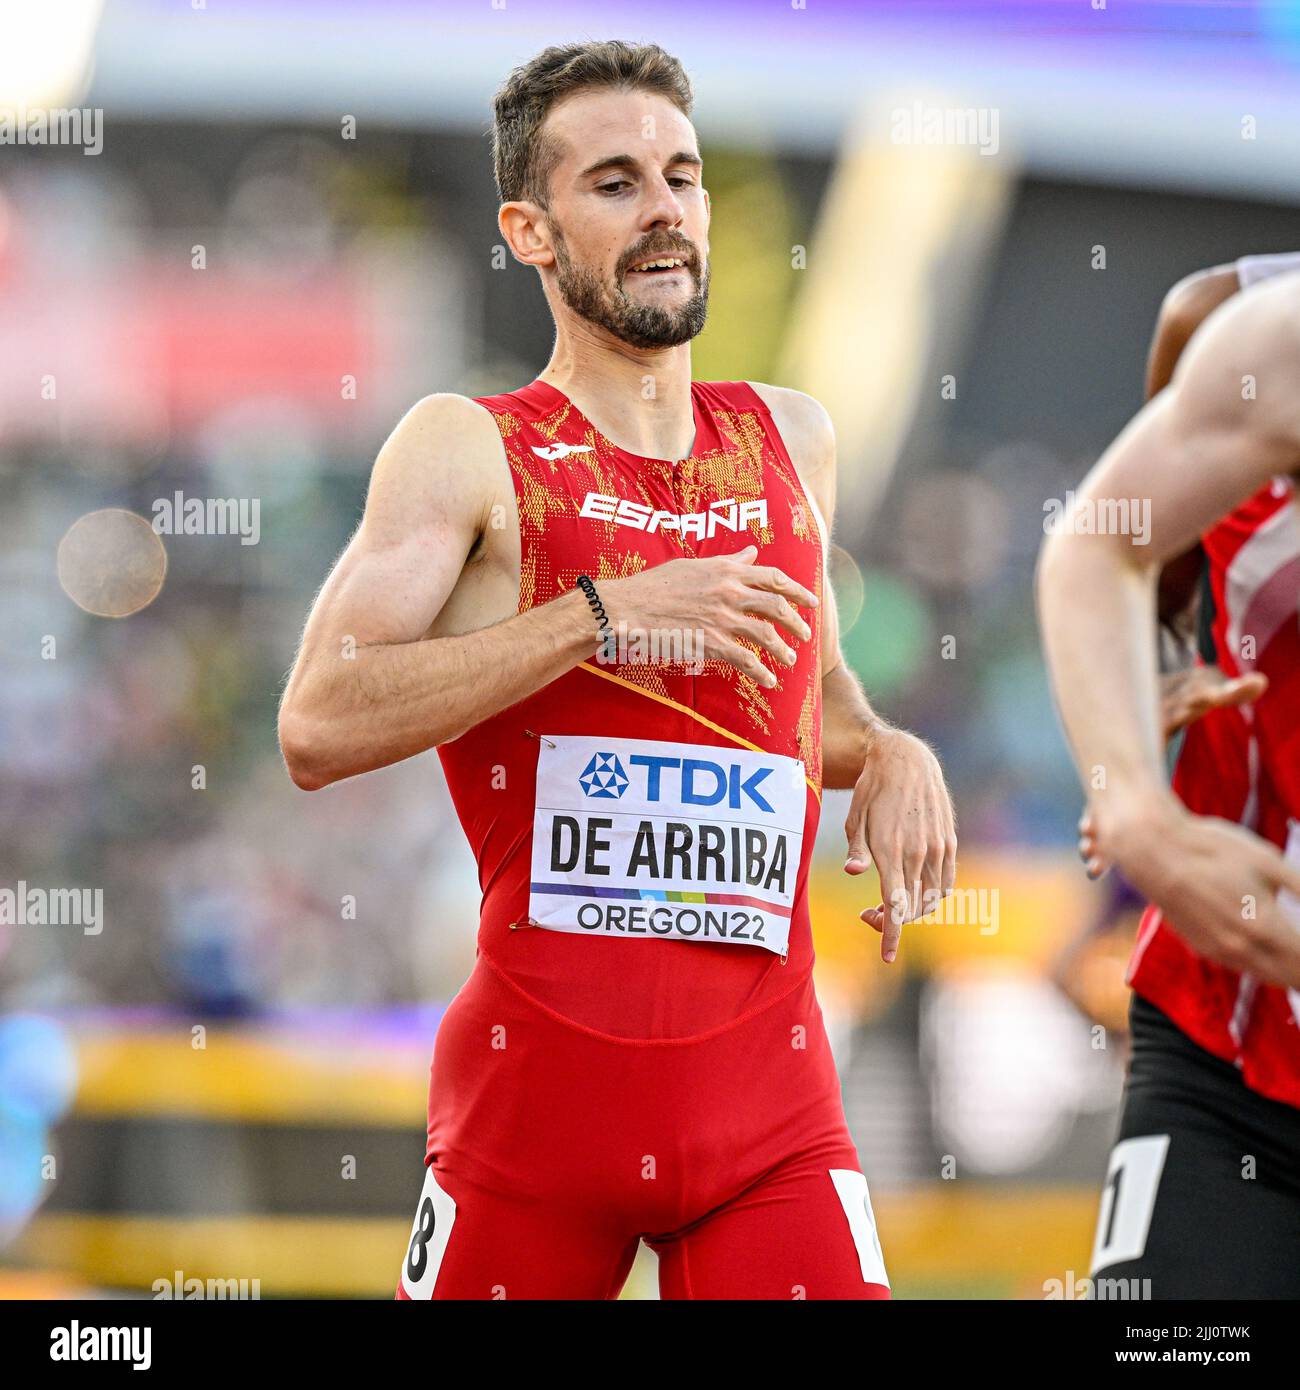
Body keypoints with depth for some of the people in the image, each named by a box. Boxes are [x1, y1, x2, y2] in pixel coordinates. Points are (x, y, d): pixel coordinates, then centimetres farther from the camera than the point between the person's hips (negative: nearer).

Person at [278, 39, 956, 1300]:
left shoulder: (791, 441, 14)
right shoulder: (470, 450, -2)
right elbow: (317, 730, -15)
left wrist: (887, 756, 8)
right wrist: (602, 612, -18)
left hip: (768, 1100, 3)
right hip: (540, 1087, -3)